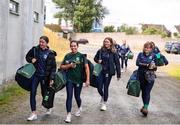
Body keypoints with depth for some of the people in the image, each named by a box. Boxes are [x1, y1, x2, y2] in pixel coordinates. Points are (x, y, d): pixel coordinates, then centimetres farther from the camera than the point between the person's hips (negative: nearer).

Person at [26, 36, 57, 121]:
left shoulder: (50, 54, -8)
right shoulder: (35, 49, -2)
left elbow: (53, 67, -6)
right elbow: (27, 56, 15)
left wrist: (52, 78, -13)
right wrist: (31, 59, -8)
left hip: (45, 76, -2)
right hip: (35, 75, 2)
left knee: (44, 93, 12)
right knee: (32, 93, -6)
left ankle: (48, 108, 41)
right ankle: (34, 114, 0)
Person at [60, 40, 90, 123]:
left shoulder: (81, 56, -4)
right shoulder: (67, 56, 4)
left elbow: (86, 67, -9)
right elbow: (61, 67, 7)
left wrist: (87, 79, -16)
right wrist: (69, 65, -12)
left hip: (79, 79, -1)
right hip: (69, 79, 2)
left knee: (77, 96, 12)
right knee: (69, 96, -5)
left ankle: (79, 108, 42)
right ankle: (68, 115, 0)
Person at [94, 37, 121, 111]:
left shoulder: (113, 52, -5)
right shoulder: (100, 51, 1)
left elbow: (117, 63, -3)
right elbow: (95, 58, 15)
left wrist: (118, 74, -4)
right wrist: (98, 61, -9)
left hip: (108, 72, -2)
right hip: (101, 71, 2)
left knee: (106, 87, 5)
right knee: (99, 88, 2)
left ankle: (104, 104, 21)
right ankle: (102, 96, 37)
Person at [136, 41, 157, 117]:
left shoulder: (153, 55, 1)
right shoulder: (140, 54, 5)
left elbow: (155, 66, 2)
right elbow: (137, 63, -9)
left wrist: (154, 67, -22)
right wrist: (147, 65, -18)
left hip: (150, 77, -2)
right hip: (141, 76, 2)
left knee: (147, 92, -10)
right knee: (143, 91, 13)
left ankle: (145, 108, -12)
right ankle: (145, 105, 29)